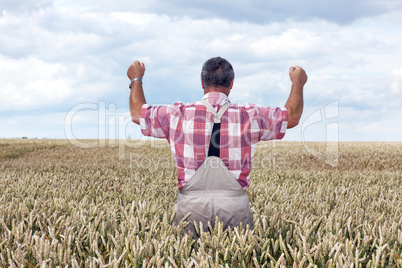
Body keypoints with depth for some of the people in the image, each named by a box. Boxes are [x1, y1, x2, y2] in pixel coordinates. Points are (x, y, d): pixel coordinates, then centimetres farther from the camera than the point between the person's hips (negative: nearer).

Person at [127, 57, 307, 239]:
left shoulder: (179, 115, 0)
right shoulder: (249, 116, 2)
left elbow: (137, 113, 15)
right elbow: (292, 117, 15)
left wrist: (136, 79, 31)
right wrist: (298, 82, 31)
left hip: (191, 205, 0)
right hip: (235, 206, 0)